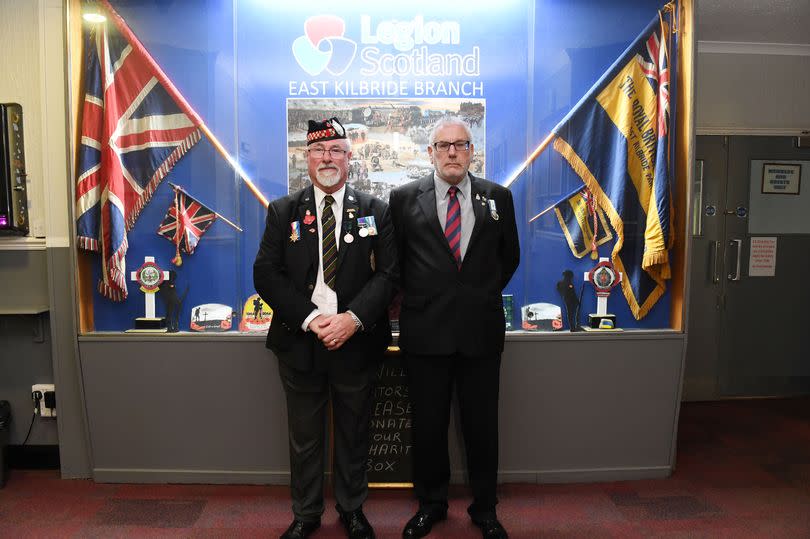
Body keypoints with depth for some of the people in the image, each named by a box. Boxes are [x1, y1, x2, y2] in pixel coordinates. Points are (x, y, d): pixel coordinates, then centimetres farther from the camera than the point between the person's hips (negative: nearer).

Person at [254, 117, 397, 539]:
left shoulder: (376, 212, 2)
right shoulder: (282, 212, 4)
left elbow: (387, 273, -4)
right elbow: (266, 274, -3)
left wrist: (353, 319, -19)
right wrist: (310, 319, -16)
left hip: (356, 341, 0)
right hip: (300, 341, 1)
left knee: (353, 434, 15)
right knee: (304, 437, 15)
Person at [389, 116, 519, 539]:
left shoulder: (498, 197, 4)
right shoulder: (404, 198, 0)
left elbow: (509, 256, 14)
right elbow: (394, 259, 9)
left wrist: (483, 295, 12)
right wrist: (419, 297, 8)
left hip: (481, 330, 1)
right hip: (425, 331, -1)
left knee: (482, 426, 12)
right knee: (428, 425, 13)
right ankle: (430, 504, 35)